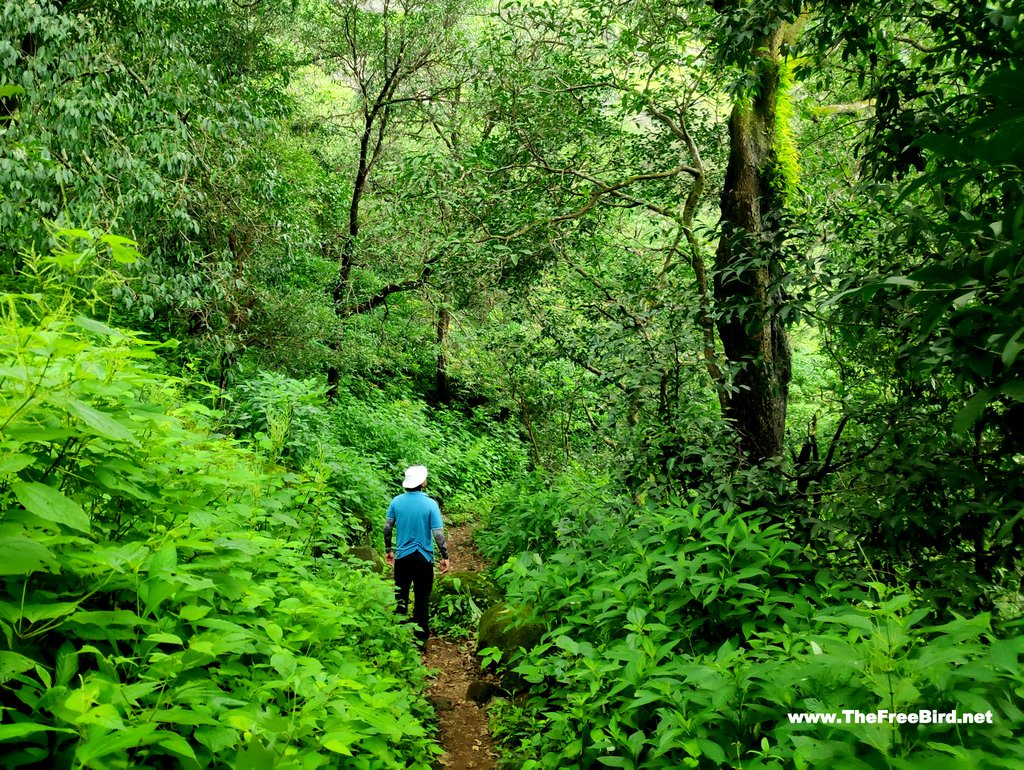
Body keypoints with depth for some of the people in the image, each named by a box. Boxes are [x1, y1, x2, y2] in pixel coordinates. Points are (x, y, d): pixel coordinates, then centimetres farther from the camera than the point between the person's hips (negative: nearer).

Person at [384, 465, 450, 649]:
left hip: (402, 556, 3)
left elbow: (387, 528, 1)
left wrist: (388, 550, 14)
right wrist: (445, 557, -4)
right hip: (423, 558, -3)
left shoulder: (396, 501, -5)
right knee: (422, 599, 8)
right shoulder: (430, 504, -15)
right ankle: (421, 639, 14)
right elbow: (438, 534, -14)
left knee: (400, 596, 16)